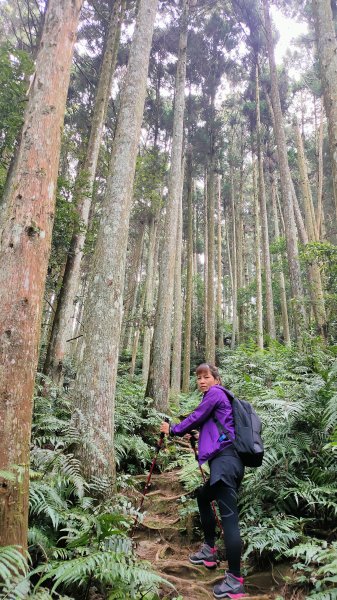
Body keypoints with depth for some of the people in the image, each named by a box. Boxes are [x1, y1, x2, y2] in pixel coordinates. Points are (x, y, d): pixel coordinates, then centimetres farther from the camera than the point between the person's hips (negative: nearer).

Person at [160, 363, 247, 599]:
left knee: (229, 515, -10)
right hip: (227, 461, 11)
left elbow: (195, 418, -4)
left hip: (224, 460, -11)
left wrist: (172, 430, 9)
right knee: (203, 497, 26)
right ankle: (210, 550, 35)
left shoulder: (215, 392, -3)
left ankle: (235, 581, -7)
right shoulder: (219, 397, 23)